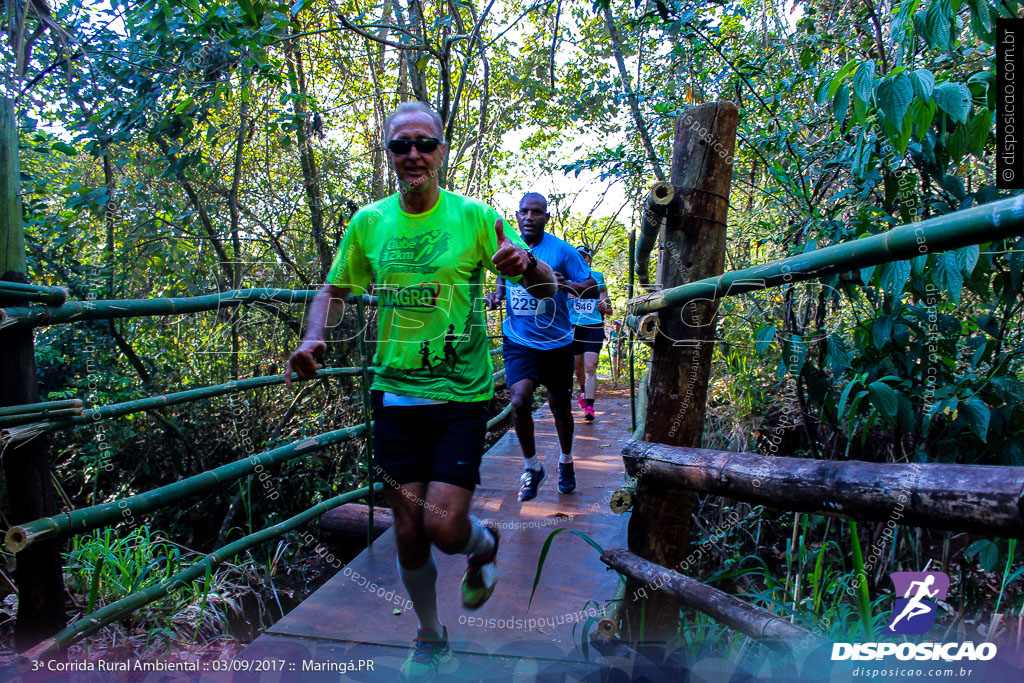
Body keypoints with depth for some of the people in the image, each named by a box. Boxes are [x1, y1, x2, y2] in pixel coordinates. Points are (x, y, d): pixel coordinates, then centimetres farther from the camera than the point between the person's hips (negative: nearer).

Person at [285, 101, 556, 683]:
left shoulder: (475, 216, -5)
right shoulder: (369, 222, 3)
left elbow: (547, 290, -4)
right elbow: (335, 291, 15)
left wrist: (526, 263, -27)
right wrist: (314, 338, -5)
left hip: (461, 395, -3)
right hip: (395, 393, 3)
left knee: (443, 527, -9)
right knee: (409, 534, 9)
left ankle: (485, 545, 30)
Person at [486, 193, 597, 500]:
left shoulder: (561, 250, -8)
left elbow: (593, 287, -9)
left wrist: (567, 285, -29)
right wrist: (497, 294, 1)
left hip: (555, 341, -1)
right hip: (518, 340, 1)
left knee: (560, 406, 13)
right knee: (519, 401, -18)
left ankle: (566, 462, 40)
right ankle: (532, 467, 5)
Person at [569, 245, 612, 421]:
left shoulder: (598, 279, 8)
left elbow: (609, 310, 12)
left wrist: (604, 307, -11)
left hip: (594, 329, -1)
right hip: (574, 328, 1)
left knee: (590, 368, -12)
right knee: (578, 367, 14)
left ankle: (589, 407, -15)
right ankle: (583, 390, 43)